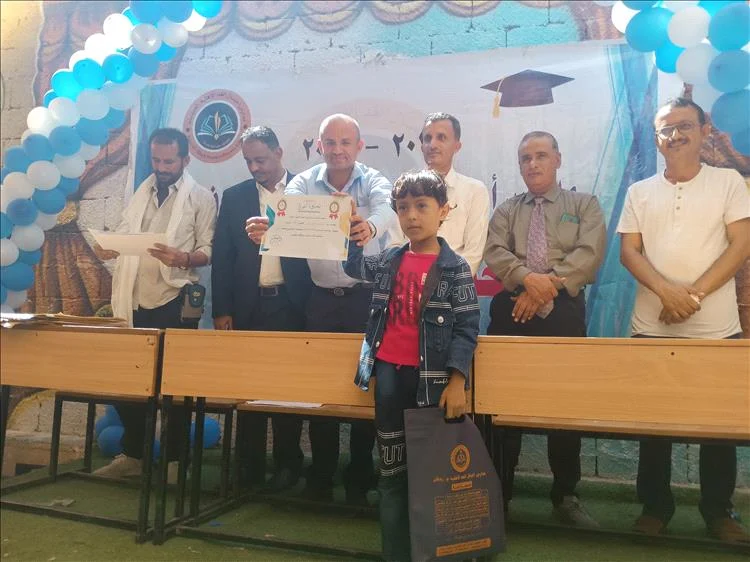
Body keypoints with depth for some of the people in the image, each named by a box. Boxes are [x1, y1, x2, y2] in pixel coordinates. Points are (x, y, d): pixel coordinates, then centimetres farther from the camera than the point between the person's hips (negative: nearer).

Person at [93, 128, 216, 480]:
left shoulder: (201, 198, 1)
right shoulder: (140, 194, 17)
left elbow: (209, 251, -6)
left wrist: (183, 258, -25)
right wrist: (108, 249, -5)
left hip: (174, 302, -5)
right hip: (134, 301, 5)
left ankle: (174, 459, 15)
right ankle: (132, 454, 26)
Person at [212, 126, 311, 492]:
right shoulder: (234, 197, 10)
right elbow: (222, 257, 7)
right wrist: (222, 310, 1)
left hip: (292, 305, -2)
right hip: (248, 306, 2)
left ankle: (288, 463, 17)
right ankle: (249, 464, 19)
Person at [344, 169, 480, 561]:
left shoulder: (456, 267, -5)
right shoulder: (390, 261, 7)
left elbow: (467, 328, -7)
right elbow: (354, 267, 22)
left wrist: (457, 381, -14)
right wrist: (351, 235, 4)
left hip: (432, 378, -4)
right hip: (389, 373, 4)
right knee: (391, 470, 10)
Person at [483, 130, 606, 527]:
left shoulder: (584, 205, 12)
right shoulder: (506, 211, 17)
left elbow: (589, 253, -6)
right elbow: (494, 253, -1)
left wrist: (546, 288, -16)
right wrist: (527, 278, -19)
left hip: (563, 312, -1)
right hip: (511, 310, 2)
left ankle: (565, 496, 18)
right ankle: (499, 492, 16)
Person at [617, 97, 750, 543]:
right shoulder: (640, 192, 9)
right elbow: (628, 250, 2)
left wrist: (695, 294, -14)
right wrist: (667, 292, -15)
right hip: (652, 328, 2)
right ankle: (656, 506, 23)